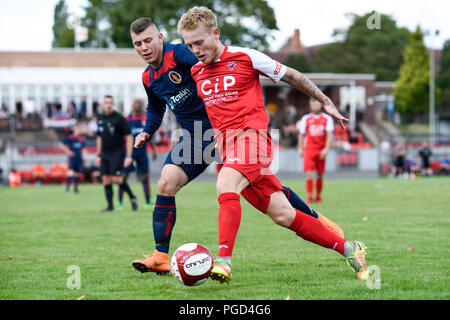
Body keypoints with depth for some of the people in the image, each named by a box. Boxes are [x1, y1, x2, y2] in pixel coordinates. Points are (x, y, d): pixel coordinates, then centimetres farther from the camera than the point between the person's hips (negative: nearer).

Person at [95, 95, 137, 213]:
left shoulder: (119, 118, -8)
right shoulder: (101, 119, 10)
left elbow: (129, 137, -9)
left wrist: (128, 156, -15)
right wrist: (98, 155, 19)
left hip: (117, 153, -6)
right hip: (104, 154, 6)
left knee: (116, 179, -15)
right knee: (106, 180, 1)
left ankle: (132, 197, 6)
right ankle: (110, 206, 6)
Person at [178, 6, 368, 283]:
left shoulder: (246, 57, -1)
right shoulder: (196, 72, 14)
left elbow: (291, 76, 9)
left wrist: (326, 102, 14)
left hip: (251, 133, -5)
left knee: (226, 186, -33)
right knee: (282, 214, -1)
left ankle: (224, 261, -42)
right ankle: (348, 249, 10)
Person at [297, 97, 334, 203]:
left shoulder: (327, 119, 3)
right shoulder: (305, 119, 6)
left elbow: (329, 135, -4)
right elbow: (301, 134, 11)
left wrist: (326, 149, -14)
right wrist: (300, 148, 7)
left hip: (321, 150, 1)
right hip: (309, 149, -1)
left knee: (320, 174, 6)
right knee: (309, 173, -12)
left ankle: (318, 196, 19)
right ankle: (310, 196, -13)